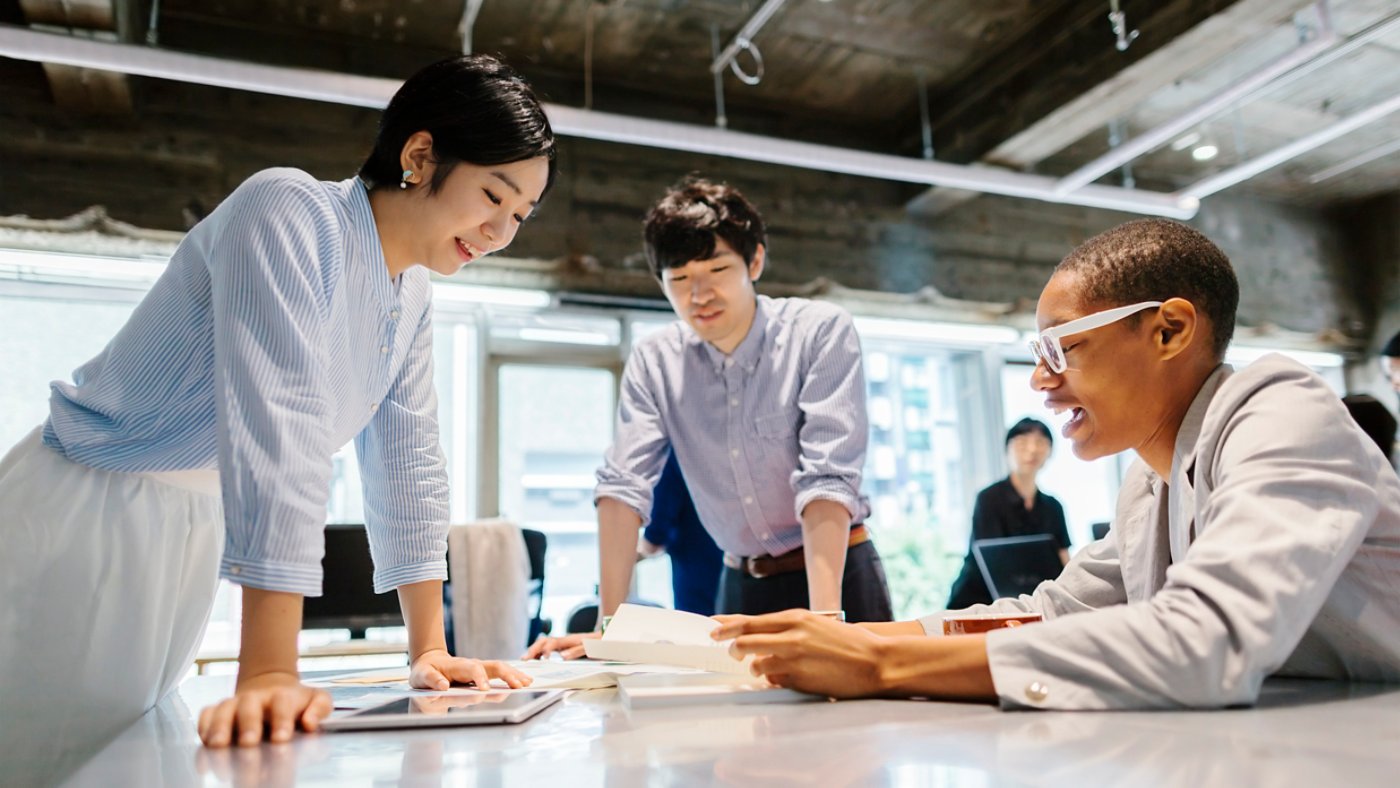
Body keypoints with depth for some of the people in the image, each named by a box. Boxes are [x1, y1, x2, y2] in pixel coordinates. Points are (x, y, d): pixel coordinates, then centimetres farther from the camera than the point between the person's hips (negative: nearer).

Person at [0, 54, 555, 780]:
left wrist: (429, 652, 1)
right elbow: (277, 430, -32)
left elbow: (408, 464, 3)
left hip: (194, 542, 8)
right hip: (84, 522, -7)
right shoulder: (288, 214, -21)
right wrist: (268, 676, -36)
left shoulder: (412, 294, 3)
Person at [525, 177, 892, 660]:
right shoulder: (653, 362, -2)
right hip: (742, 587, 3)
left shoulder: (822, 332, -12)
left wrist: (824, 616, -29)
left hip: (838, 573, -2)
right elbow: (624, 485, -9)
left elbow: (826, 477, -21)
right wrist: (608, 625, -15)